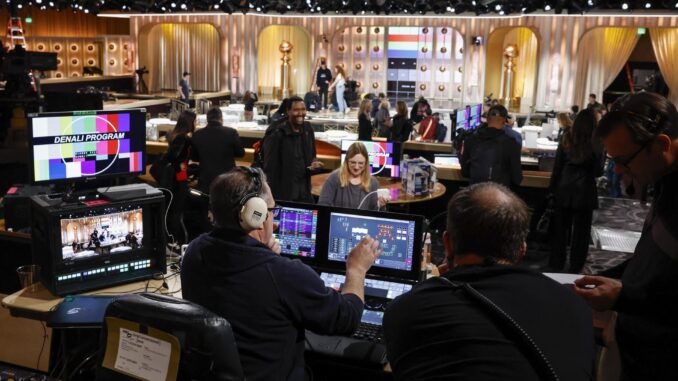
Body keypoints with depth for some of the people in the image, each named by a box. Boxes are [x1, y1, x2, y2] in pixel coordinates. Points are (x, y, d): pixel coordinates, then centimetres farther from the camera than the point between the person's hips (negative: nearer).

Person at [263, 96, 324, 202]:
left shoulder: (308, 130, 6)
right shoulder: (277, 134, -13)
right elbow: (270, 167, -12)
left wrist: (315, 163, -6)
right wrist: (272, 195, -14)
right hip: (282, 193, -5)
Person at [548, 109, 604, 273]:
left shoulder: (566, 139, -3)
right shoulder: (596, 145, -10)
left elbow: (557, 166, 0)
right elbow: (598, 171, -5)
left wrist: (553, 188, 7)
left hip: (564, 191, 2)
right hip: (585, 192, -2)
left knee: (560, 230, 12)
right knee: (580, 232, 9)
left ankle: (556, 264, 20)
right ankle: (575, 267, 14)